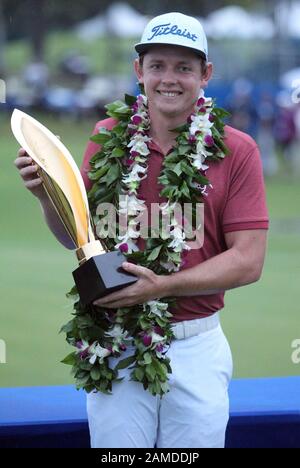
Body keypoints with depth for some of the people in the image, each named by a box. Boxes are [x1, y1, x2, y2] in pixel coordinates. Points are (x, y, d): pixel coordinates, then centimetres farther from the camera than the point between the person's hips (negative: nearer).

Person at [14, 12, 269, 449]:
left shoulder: (237, 150, -4)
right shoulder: (108, 136, 3)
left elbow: (248, 261, -8)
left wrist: (163, 286, -18)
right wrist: (49, 196, -11)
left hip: (197, 350, -1)